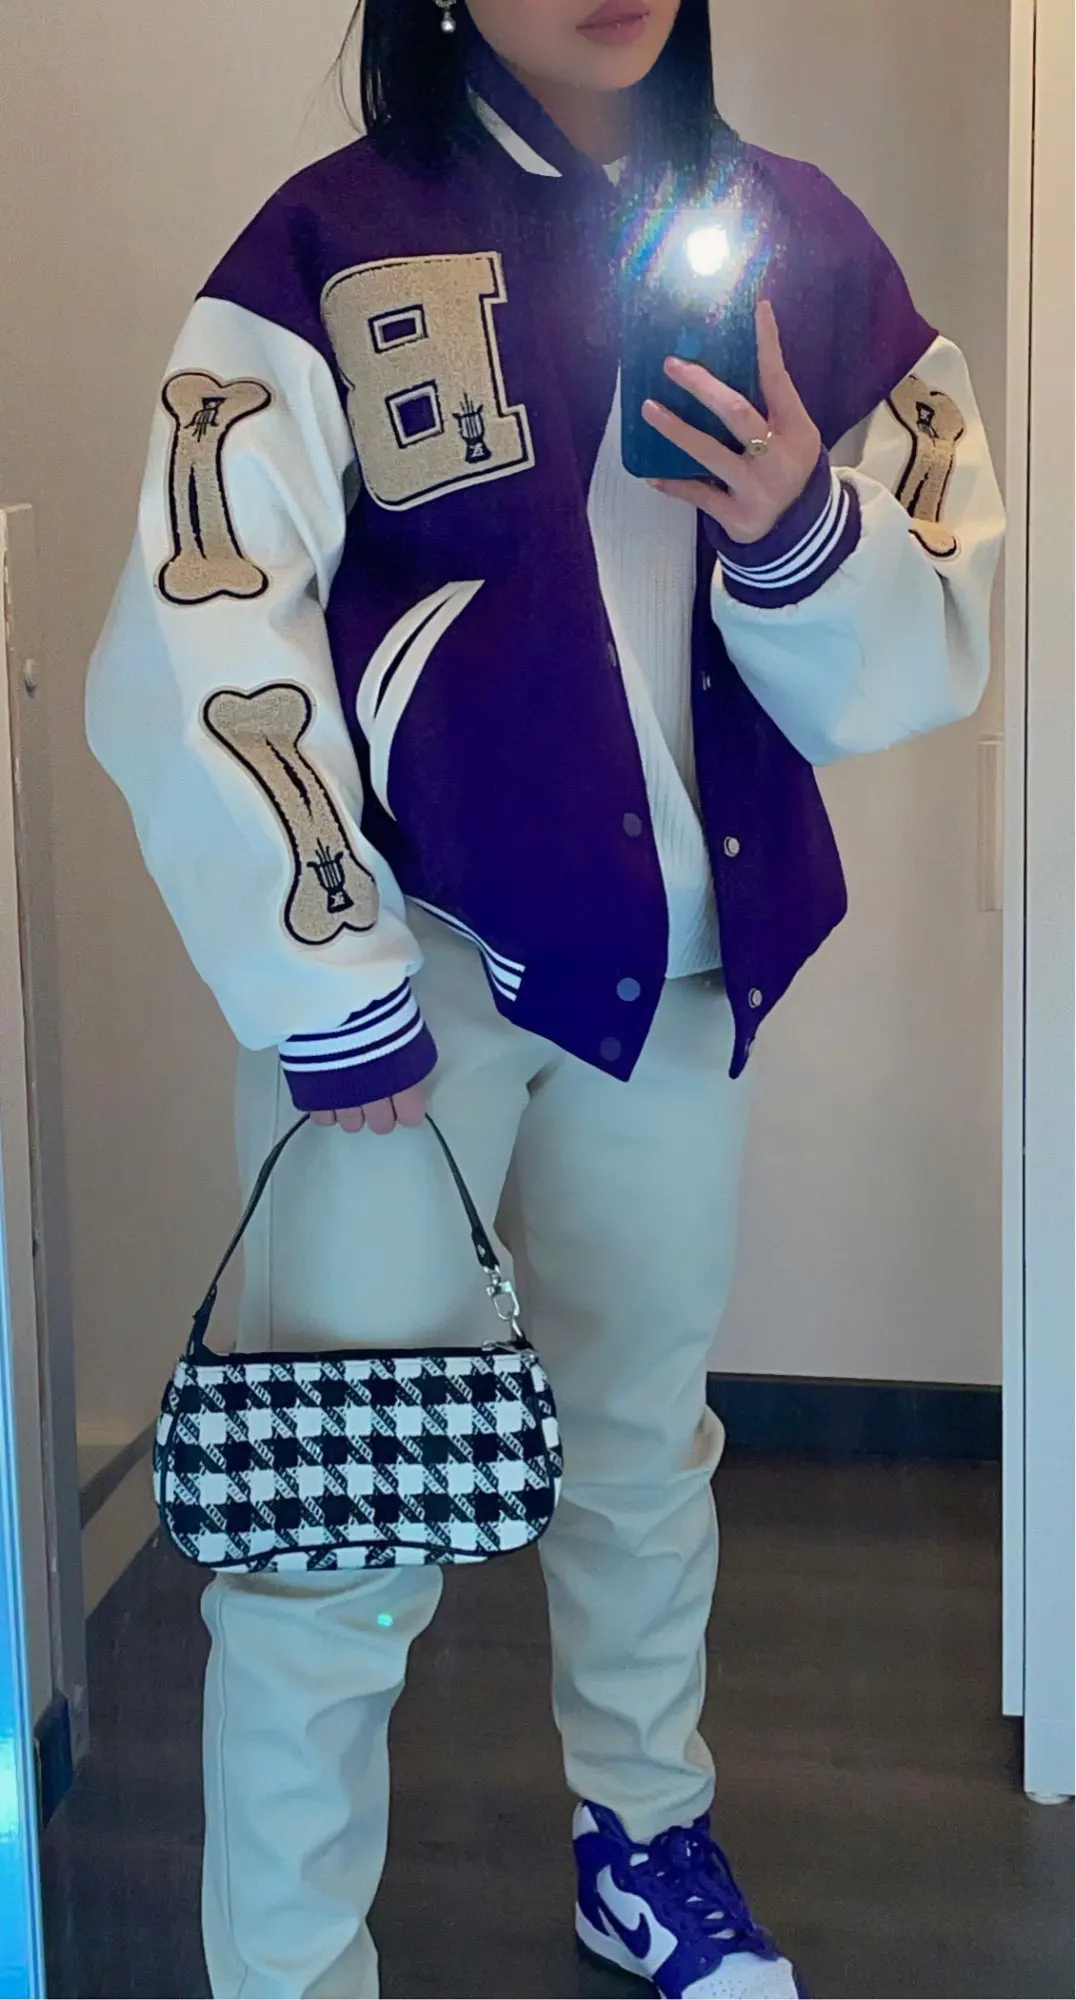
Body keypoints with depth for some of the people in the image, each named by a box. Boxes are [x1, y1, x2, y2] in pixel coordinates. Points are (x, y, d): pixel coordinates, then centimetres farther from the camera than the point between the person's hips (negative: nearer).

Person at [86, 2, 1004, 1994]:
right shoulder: (335, 251, -8)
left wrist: (798, 526, -18)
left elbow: (905, 674, 3)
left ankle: (644, 1837, 43)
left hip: (673, 967, 5)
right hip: (410, 957, -4)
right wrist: (329, 998, -13)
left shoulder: (801, 245, 4)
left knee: (645, 1435, 20)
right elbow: (192, 666, -15)